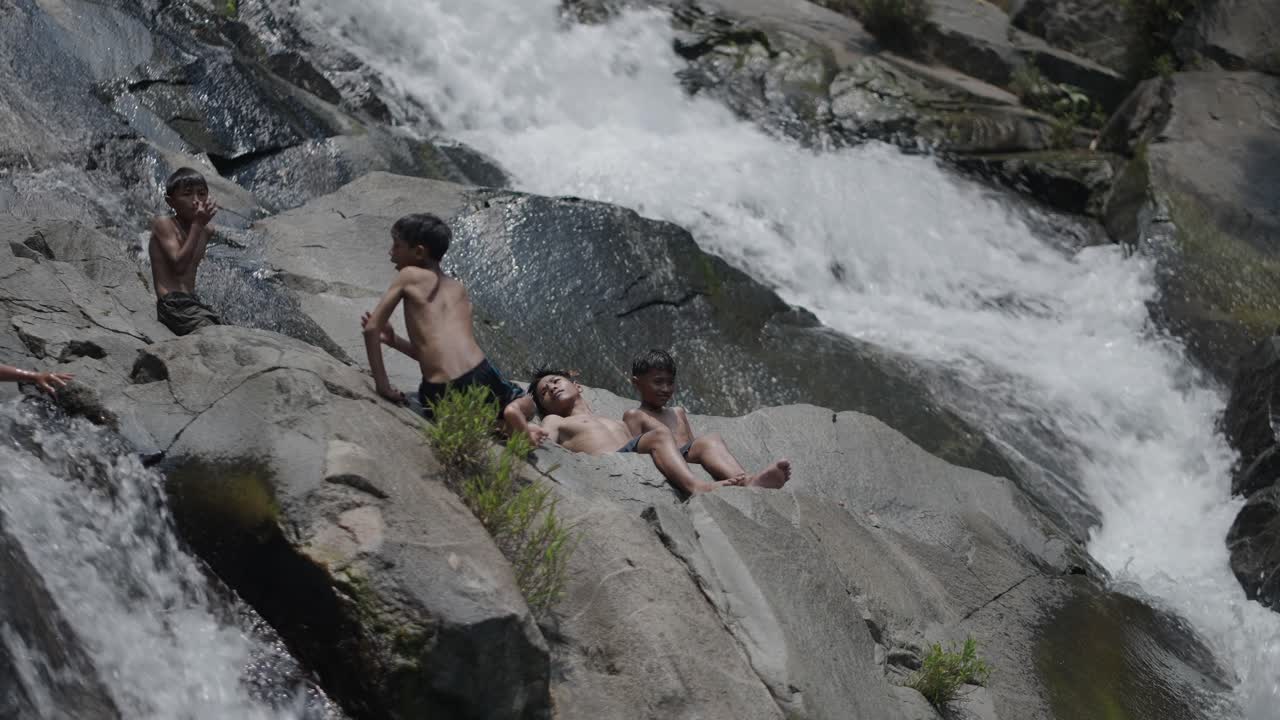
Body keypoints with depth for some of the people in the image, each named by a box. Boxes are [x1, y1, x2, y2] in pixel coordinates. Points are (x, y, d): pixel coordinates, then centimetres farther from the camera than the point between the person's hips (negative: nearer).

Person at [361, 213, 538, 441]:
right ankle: (518, 426, 0)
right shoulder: (459, 289, 22)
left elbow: (371, 328, 2)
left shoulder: (409, 276, 7)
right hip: (483, 379, 5)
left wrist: (383, 385, 5)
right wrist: (394, 340, 26)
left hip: (442, 396, -4)